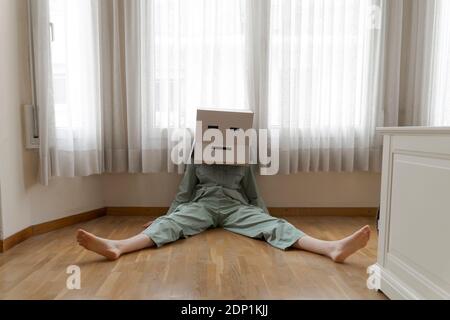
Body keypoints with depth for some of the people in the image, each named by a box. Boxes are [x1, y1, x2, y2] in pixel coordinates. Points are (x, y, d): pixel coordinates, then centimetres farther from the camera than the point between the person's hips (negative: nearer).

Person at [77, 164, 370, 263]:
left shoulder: (243, 164, 21)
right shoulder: (197, 161, 19)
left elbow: (254, 196, 19)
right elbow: (184, 194, 17)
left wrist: (268, 219, 5)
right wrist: (166, 216, 9)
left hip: (236, 207, 0)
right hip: (201, 205, 1)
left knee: (273, 225, -27)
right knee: (169, 224, -31)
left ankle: (333, 248, -46)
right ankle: (117, 247, -55)